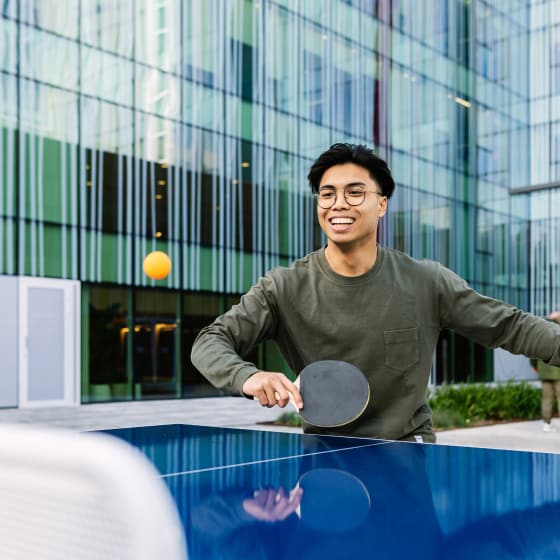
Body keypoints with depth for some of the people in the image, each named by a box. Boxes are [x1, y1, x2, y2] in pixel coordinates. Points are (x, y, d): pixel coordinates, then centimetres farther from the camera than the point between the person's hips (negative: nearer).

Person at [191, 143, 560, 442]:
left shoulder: (426, 282, -6)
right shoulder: (285, 289, -9)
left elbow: (510, 327, 2)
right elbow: (210, 342, -11)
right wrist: (248, 376, -33)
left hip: (409, 449, 0)